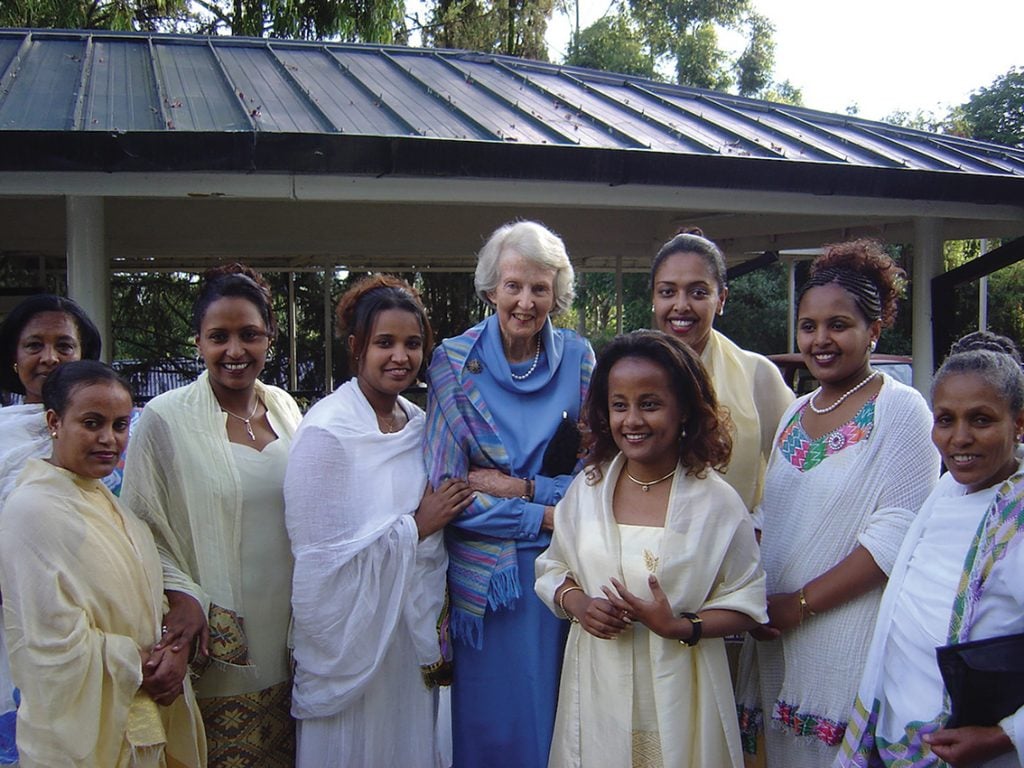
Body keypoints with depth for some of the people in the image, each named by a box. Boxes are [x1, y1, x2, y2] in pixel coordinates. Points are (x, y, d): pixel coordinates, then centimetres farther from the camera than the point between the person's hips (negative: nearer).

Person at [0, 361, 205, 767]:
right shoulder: (33, 510, -19)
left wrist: (175, 651, -9)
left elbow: (149, 597, 10)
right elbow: (56, 641, -23)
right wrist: (141, 667, -13)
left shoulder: (105, 499, 8)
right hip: (82, 733, -7)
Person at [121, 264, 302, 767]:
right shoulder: (165, 418, -8)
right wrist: (182, 596, -18)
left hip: (285, 640, 4)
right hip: (213, 650, -4)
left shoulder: (285, 408, 7)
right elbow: (142, 527, -6)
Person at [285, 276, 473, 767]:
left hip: (414, 630, 6)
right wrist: (417, 526, -17)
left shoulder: (418, 423, 4)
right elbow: (322, 555, -23)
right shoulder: (327, 431, -17)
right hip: (354, 638, -6)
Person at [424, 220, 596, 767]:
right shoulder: (455, 362, -8)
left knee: (558, 716, 15)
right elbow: (445, 490, -12)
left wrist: (521, 487, -14)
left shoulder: (577, 358, -2)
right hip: (486, 572, -2)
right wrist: (546, 516, -14)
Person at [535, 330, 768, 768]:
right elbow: (553, 568, 10)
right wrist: (577, 604, -11)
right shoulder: (585, 490, 0)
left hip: (677, 691, -2)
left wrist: (680, 628, -20)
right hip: (597, 687, 3)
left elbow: (746, 605, -5)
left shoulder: (715, 502, -9)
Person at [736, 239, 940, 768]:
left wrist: (799, 604, -16)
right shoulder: (795, 413, 12)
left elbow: (897, 534, -17)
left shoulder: (900, 410, -9)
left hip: (851, 637, -6)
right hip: (777, 634, 6)